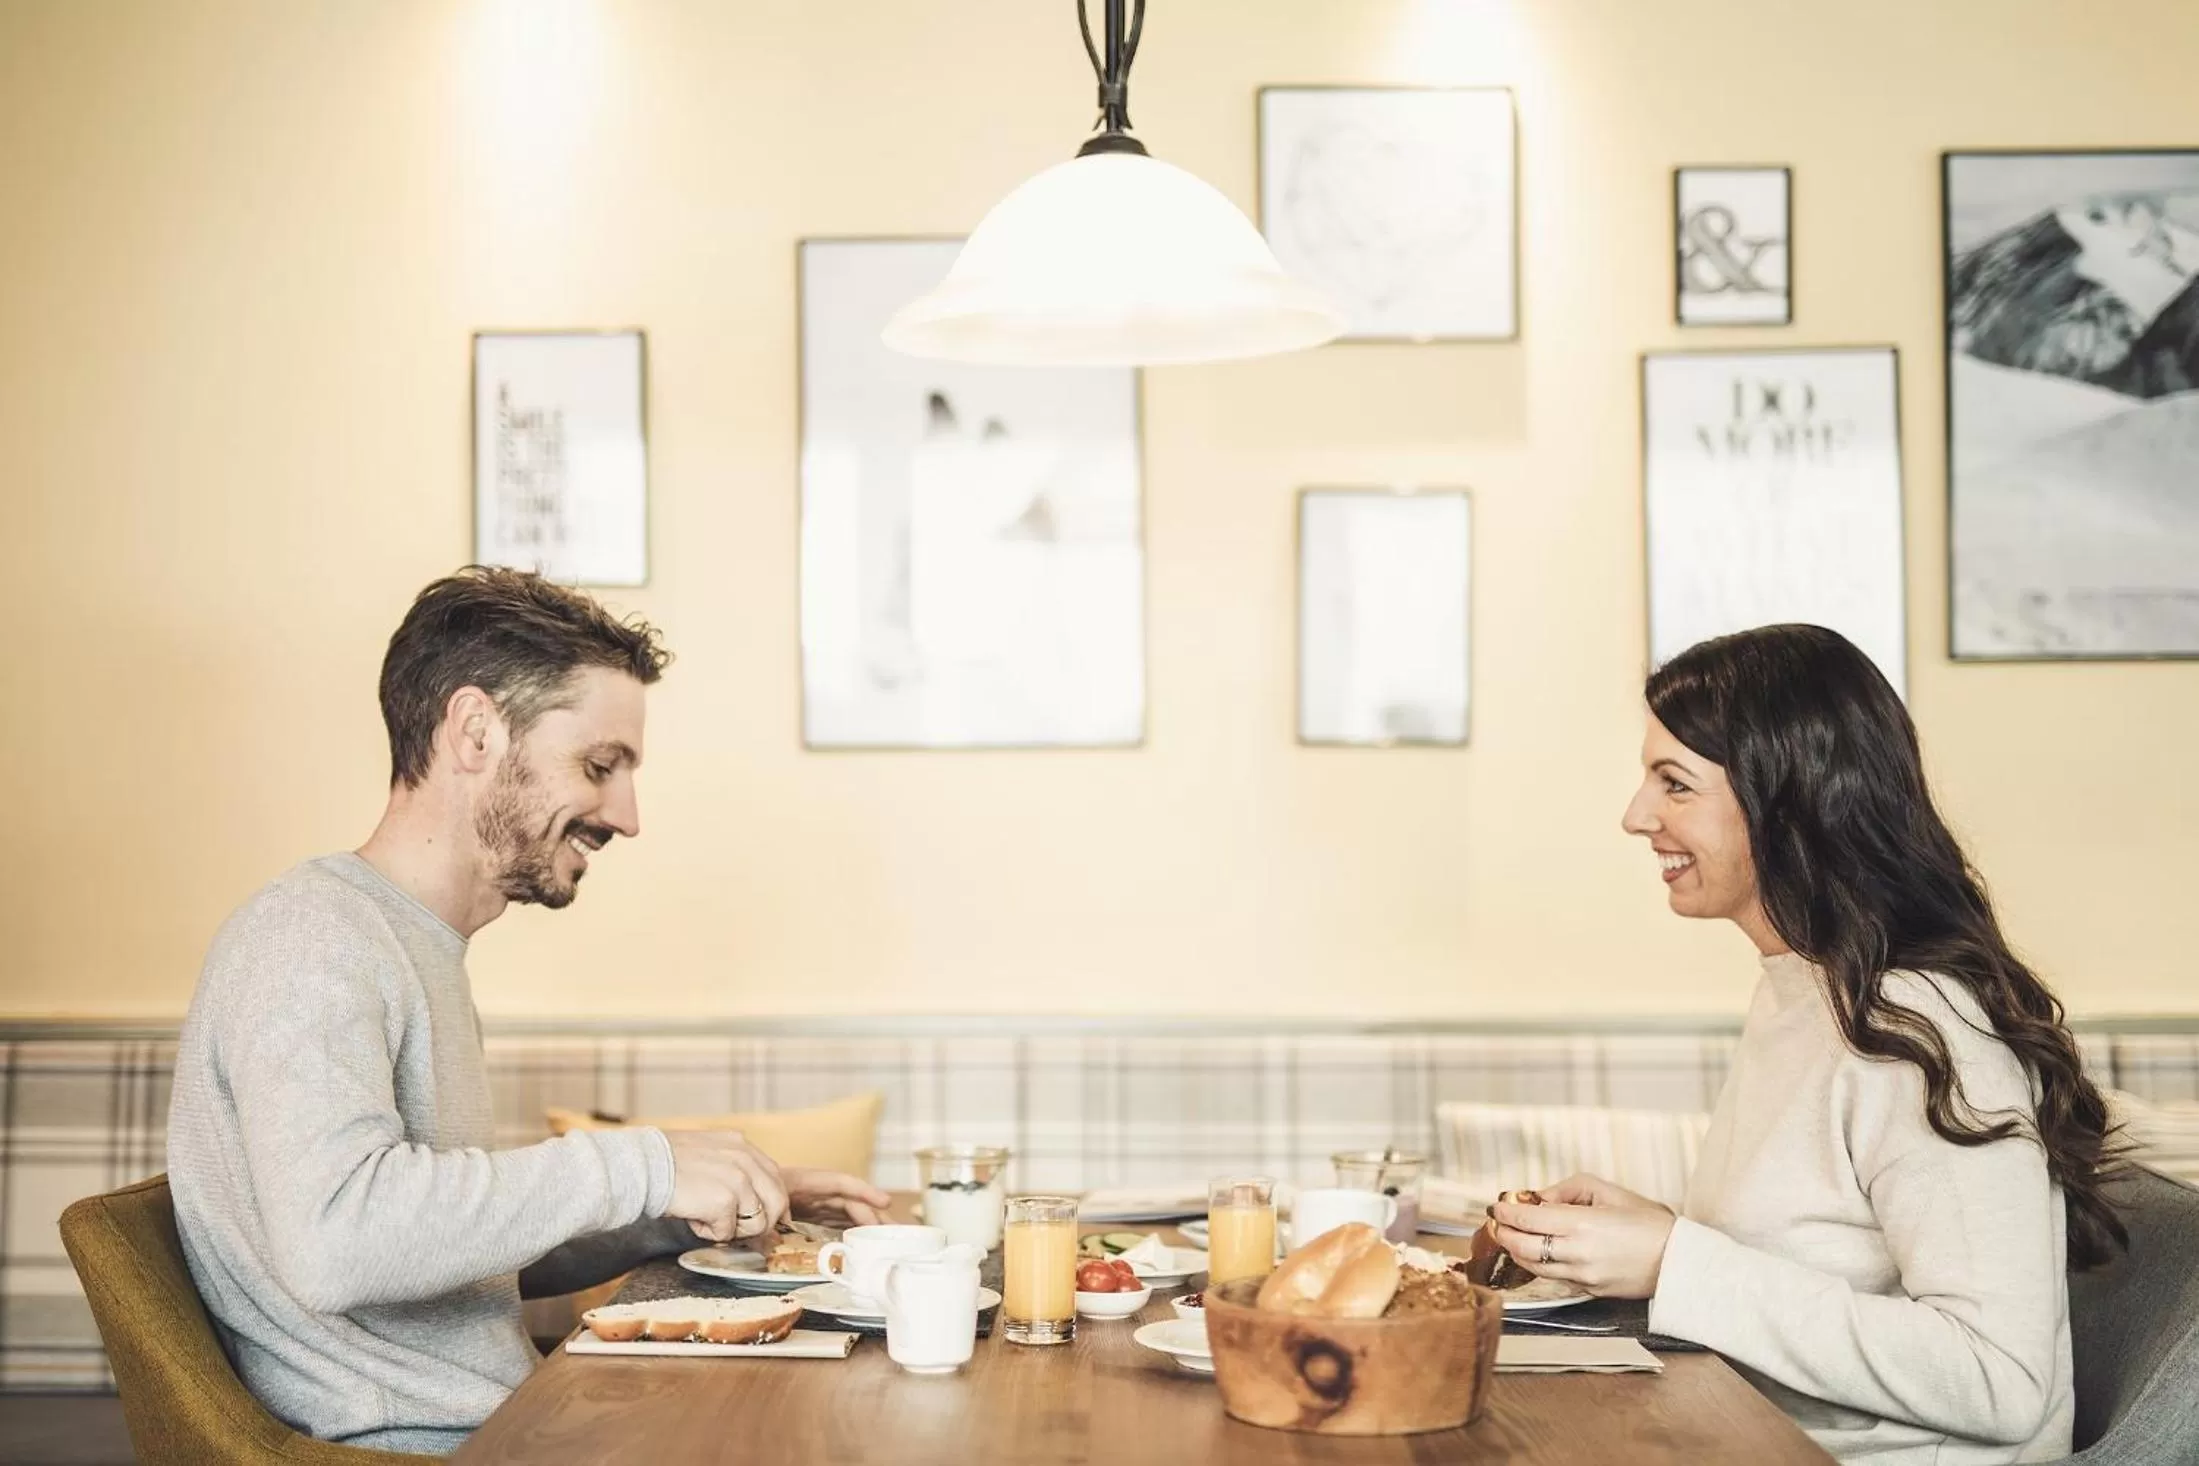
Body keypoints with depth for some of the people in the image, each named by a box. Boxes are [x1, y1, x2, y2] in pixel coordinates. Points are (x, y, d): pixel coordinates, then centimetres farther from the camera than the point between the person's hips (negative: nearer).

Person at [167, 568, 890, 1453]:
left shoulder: (420, 949, 17)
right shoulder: (313, 939, -13)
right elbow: (331, 1238, -29)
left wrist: (712, 1208, 10)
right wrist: (640, 1169, -24)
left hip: (495, 1427, 9)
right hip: (413, 1446, -9)